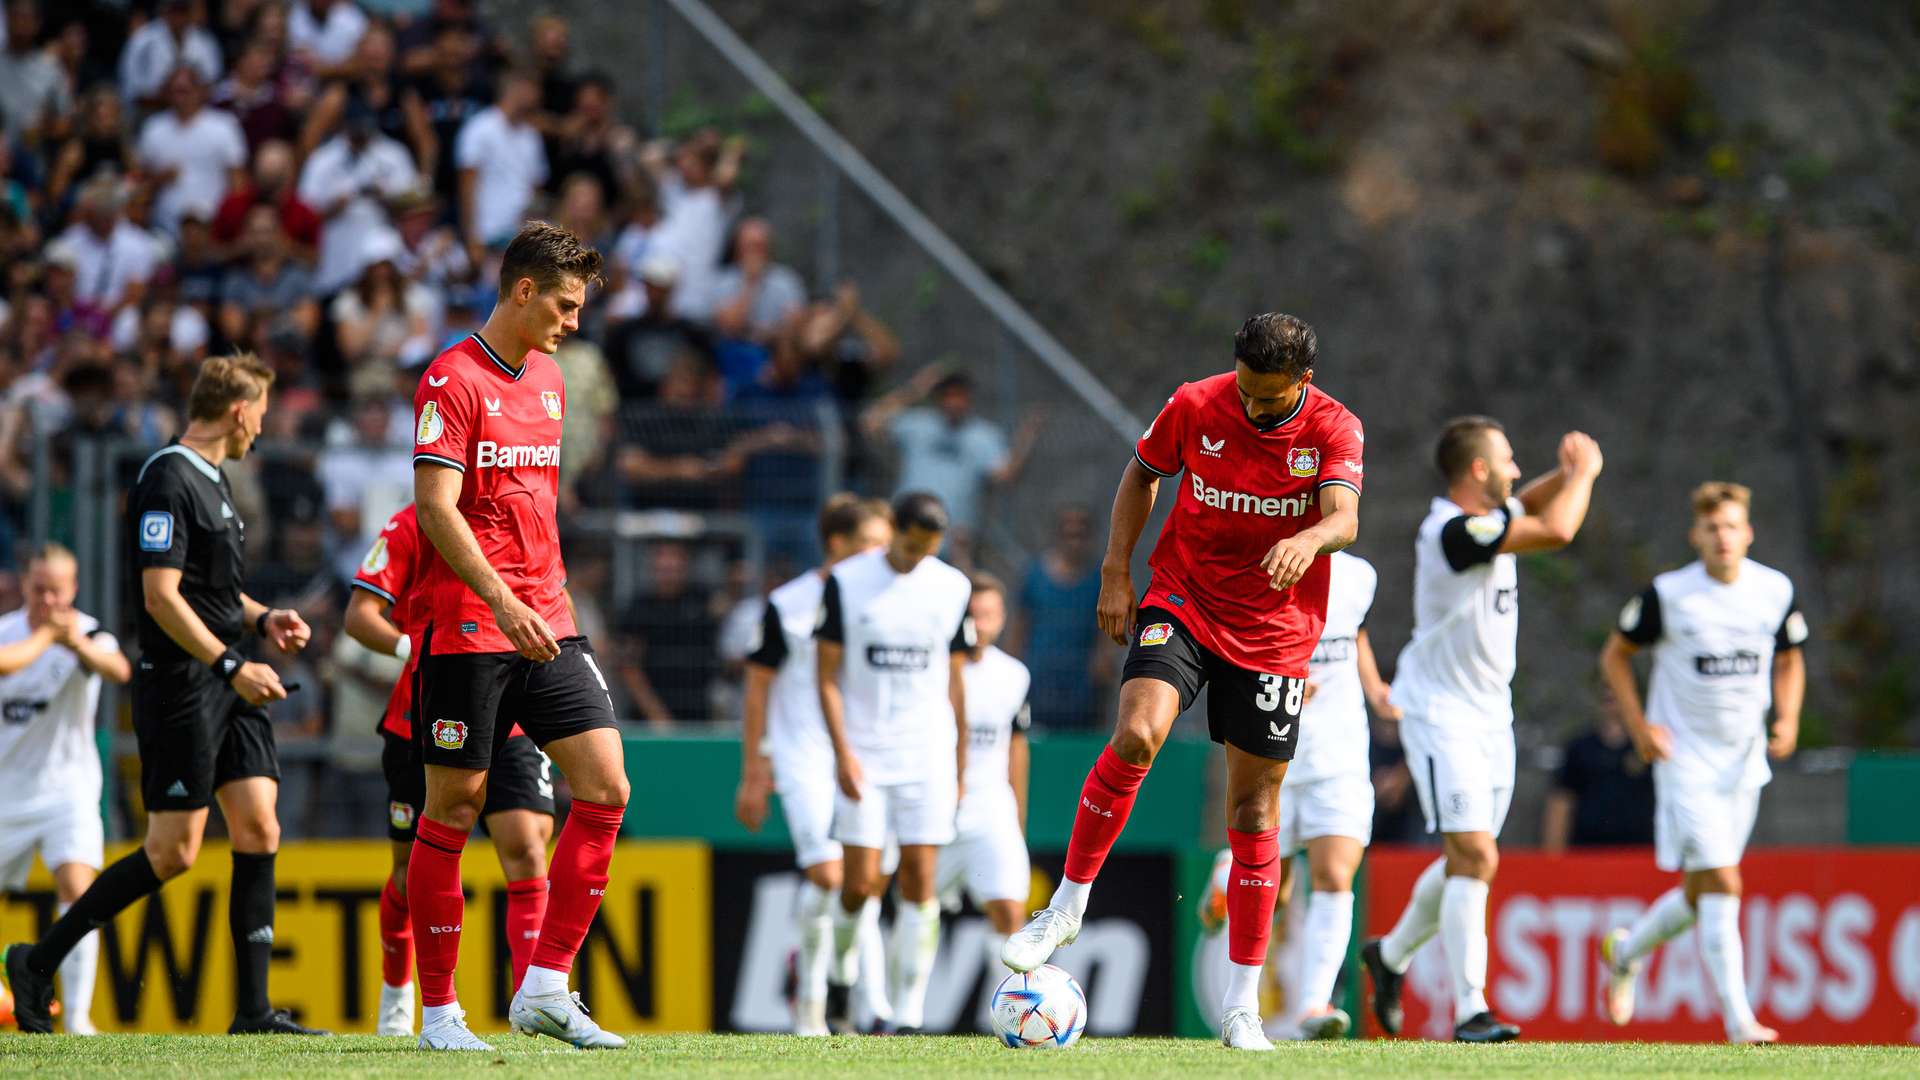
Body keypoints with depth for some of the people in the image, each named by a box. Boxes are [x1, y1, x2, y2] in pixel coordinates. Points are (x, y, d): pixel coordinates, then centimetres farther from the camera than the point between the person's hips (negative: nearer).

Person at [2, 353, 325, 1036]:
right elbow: (161, 596, -21)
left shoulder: (212, 480, 17)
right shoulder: (167, 480, -14)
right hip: (179, 689, -9)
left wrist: (262, 619, 12)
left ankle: (252, 1013, 2)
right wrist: (232, 665, -23)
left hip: (227, 688, 9)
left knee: (260, 829, 1)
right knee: (174, 851, -7)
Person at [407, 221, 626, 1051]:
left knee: (605, 789, -4)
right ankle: (437, 1009, 7)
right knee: (452, 809, 0)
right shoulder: (452, 380, -9)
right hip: (467, 630, -7)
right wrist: (502, 601, -25)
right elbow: (436, 508, -17)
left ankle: (545, 990, 0)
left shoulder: (548, 380, 15)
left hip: (545, 628, 7)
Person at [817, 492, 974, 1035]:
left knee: (919, 883, -5)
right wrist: (843, 752, -11)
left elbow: (953, 680, 11)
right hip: (863, 756, -2)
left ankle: (909, 1015, -3)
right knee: (859, 884, -6)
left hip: (928, 756, 2)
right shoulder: (846, 583, -2)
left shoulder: (951, 588, 4)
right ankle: (840, 976, 21)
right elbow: (827, 675, -2)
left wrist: (960, 763, 10)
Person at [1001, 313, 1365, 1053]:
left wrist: (1309, 540, -48)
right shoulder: (1195, 407, -7)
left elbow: (1344, 517, -25)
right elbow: (1142, 473, 10)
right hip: (1181, 603, 0)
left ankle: (1242, 1005, 10)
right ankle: (1068, 904, -9)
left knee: (1254, 809, 3)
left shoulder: (1334, 430, -10)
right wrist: (1116, 571, 3)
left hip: (1275, 631, 0)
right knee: (1137, 734, -26)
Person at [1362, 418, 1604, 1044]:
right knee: (1475, 857, -17)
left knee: (1468, 859, 16)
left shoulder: (1490, 519, 6)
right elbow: (1556, 530, -28)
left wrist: (1570, 474, 5)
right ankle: (1470, 1011, -18)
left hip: (1491, 716, 9)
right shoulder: (1453, 532, -22)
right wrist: (1584, 472, -10)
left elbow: (1535, 503, 28)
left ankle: (1391, 955, 38)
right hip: (1441, 716, -9)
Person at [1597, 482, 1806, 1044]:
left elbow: (1789, 661, 16)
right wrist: (1639, 725, -9)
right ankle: (1739, 1022, -15)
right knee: (1720, 883, -15)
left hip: (1744, 761, 5)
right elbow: (1615, 654, 2)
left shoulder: (1776, 591, 0)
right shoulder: (1668, 594, -10)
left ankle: (1625, 951, 40)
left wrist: (1787, 719, -1)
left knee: (1702, 893, 12)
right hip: (1686, 759, -5)